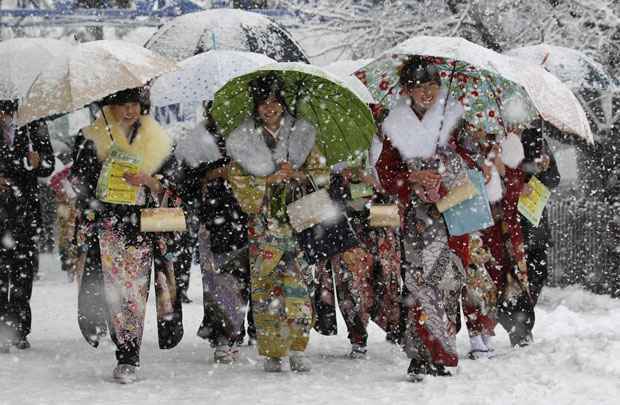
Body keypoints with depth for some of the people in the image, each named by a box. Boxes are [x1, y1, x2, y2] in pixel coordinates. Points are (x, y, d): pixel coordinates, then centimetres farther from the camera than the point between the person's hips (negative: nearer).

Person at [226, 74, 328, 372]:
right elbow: (238, 182, 2)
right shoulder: (244, 141, 6)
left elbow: (321, 173, 10)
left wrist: (299, 175, -9)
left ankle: (297, 350, -2)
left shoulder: (301, 135, 9)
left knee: (298, 285, -8)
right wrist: (270, 179, -11)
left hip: (298, 221, 1)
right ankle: (272, 353, 0)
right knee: (265, 286, -5)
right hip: (263, 224, 0)